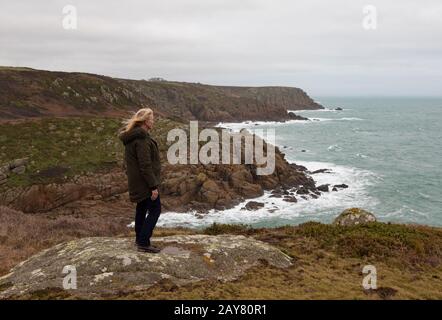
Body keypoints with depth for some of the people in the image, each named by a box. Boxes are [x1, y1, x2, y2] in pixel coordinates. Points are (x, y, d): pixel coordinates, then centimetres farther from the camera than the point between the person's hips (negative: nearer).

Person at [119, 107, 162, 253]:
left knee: (141, 208, 18)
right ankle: (143, 243, -1)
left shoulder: (131, 136, 11)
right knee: (155, 209, -3)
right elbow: (145, 165, -24)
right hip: (145, 181, -10)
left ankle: (139, 239, 29)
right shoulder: (141, 138, -22)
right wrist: (153, 186, -21)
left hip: (136, 181, 10)